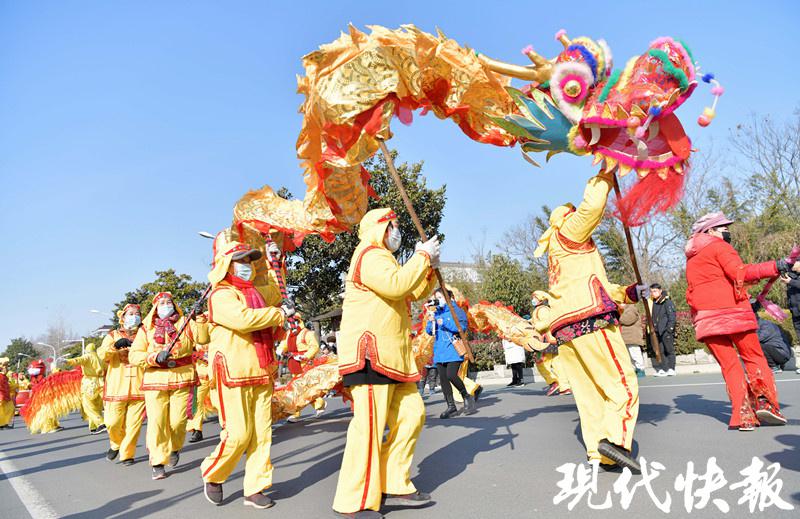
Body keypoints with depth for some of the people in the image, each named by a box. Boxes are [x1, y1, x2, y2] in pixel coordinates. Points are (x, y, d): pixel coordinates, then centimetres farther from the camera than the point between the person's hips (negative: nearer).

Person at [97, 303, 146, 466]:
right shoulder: (113, 335, 13)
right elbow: (102, 355, -3)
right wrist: (115, 346, -21)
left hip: (139, 387, 0)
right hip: (117, 387, 0)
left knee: (134, 424, -2)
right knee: (112, 423, -1)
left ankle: (127, 454, 14)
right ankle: (116, 445, 28)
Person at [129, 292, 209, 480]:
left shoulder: (185, 323, 10)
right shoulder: (146, 329, 9)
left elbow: (203, 338, -5)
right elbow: (133, 355, 1)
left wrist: (200, 318, -18)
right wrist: (155, 357, -14)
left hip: (182, 379, 0)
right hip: (155, 381, 0)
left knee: (178, 421, -1)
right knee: (156, 422, -5)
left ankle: (175, 448, 28)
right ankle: (158, 462, 7)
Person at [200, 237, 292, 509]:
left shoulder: (256, 291, 15)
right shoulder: (221, 295, -9)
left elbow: (274, 294, 37)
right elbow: (243, 318, -27)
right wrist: (280, 313, -15)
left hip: (262, 374, 7)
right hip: (233, 375, -7)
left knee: (261, 434, 6)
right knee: (237, 434, -4)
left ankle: (255, 489, 17)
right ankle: (212, 475, 23)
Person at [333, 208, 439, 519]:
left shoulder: (383, 259, 27)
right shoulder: (370, 255, -8)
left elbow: (413, 293, 26)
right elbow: (396, 285, -26)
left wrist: (429, 268, 9)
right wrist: (422, 255, -14)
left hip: (391, 355, 11)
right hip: (370, 353, -11)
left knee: (411, 415, 9)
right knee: (369, 424, -10)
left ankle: (394, 487, 18)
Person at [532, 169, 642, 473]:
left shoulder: (558, 255, 32)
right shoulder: (568, 234, 6)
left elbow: (599, 287, 33)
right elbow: (591, 208, -13)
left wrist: (632, 292, 27)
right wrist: (604, 178, 2)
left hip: (566, 331, 9)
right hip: (591, 322, -9)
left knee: (590, 393, 7)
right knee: (623, 383, -7)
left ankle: (597, 454, 7)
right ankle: (613, 437, -19)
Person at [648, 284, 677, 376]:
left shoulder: (667, 301, -5)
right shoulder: (652, 303, 14)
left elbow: (672, 316, -9)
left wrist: (670, 328, -15)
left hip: (666, 330, -6)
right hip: (658, 331, 6)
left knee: (669, 350, -1)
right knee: (661, 351, 7)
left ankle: (671, 369, 3)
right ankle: (663, 369, 9)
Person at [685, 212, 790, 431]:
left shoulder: (691, 257, 22)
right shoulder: (719, 246, 1)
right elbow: (740, 273, -13)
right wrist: (775, 267, -15)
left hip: (706, 318, 5)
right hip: (732, 311, -5)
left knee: (729, 364, 5)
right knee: (754, 357, 6)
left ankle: (743, 416, -1)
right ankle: (765, 402, -5)